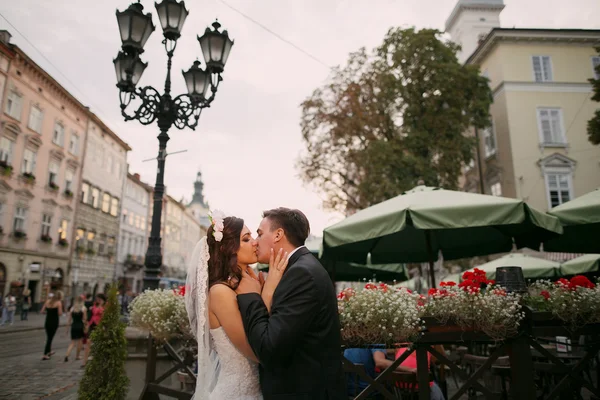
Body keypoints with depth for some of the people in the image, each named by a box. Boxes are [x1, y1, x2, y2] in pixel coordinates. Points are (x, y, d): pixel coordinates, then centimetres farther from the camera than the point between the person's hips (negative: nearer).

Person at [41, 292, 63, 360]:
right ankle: (45, 355, 2)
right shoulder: (59, 303, -10)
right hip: (54, 322, -5)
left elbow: (42, 311, 6)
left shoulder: (47, 301, 6)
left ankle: (49, 351, 36)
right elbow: (60, 313, -13)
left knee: (49, 337, 20)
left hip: (47, 322, 5)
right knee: (50, 338, 2)